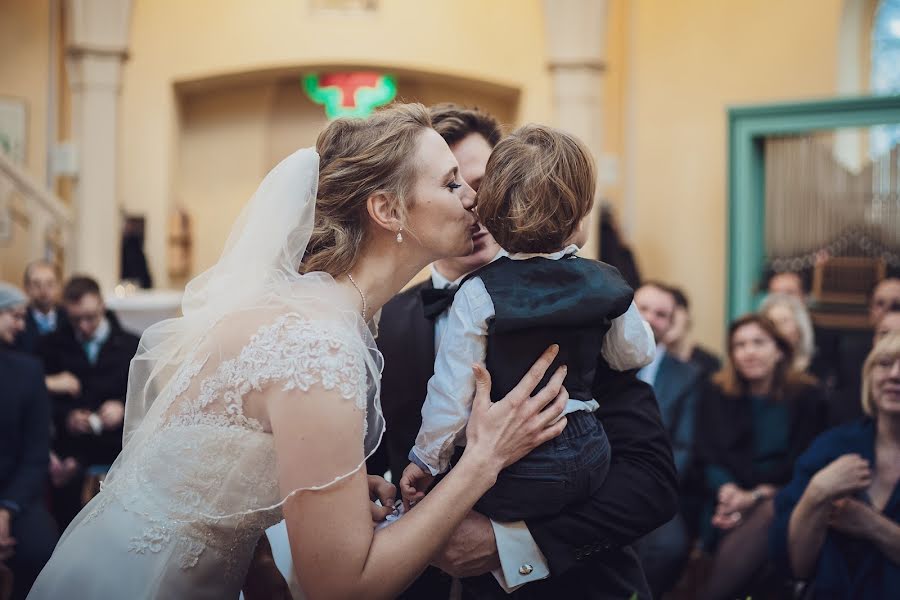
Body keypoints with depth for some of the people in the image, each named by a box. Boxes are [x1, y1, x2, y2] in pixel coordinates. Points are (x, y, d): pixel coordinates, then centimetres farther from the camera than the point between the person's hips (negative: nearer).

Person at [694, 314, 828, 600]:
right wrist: (728, 490, -17)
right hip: (732, 501, 1)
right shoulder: (717, 395, 14)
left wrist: (757, 495, -14)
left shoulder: (807, 396, 9)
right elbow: (709, 457, 5)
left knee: (768, 514, -38)